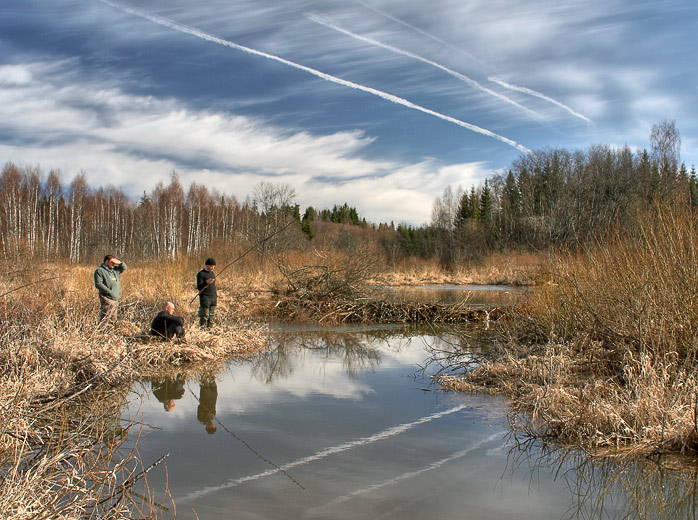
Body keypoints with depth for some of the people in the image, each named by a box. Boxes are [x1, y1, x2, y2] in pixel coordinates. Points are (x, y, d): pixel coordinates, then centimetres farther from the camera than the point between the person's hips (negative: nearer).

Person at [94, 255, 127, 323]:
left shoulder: (114, 270, 17)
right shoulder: (99, 271, -6)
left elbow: (124, 268, 29)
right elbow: (98, 284, -15)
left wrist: (120, 263, 6)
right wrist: (110, 292, -18)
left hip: (116, 299, 8)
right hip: (107, 299, -8)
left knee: (113, 319, 13)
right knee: (105, 319, -12)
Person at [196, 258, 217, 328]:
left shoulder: (212, 273, 17)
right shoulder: (200, 274, -7)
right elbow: (199, 287, -14)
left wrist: (216, 296, 21)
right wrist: (207, 282, -29)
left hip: (213, 298, 7)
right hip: (205, 298, -7)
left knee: (211, 316, 8)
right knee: (204, 316, -8)